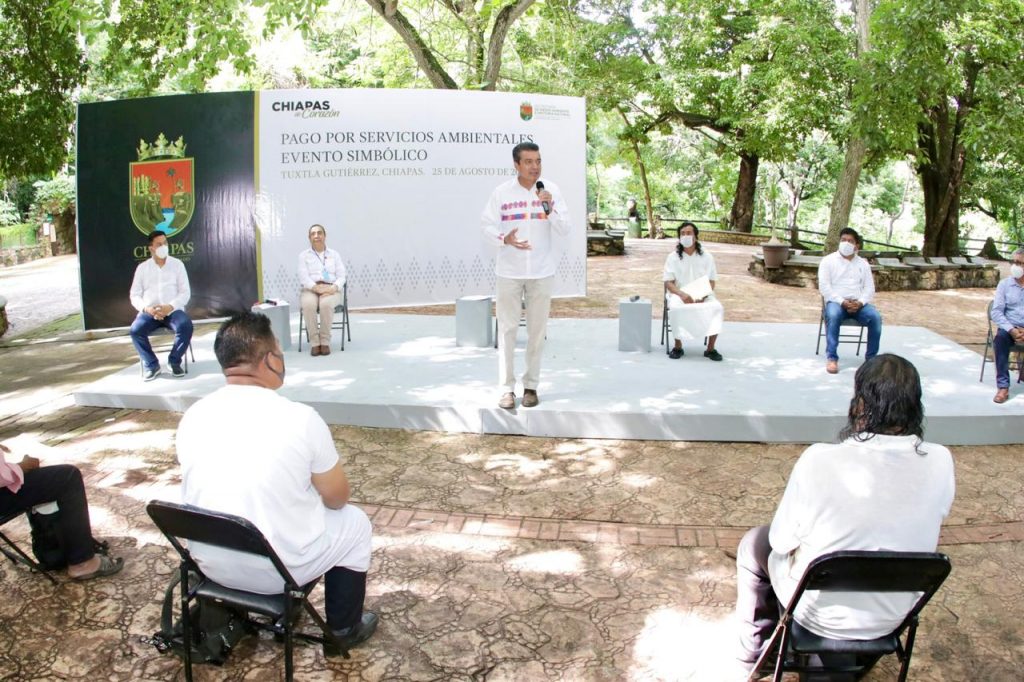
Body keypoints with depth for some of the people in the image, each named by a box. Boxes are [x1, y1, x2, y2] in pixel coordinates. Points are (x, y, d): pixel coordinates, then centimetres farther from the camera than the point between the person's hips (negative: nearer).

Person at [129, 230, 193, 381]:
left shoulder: (177, 264, 8)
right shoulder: (142, 267, 11)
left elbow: (185, 292, 2)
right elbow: (135, 295, 8)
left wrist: (170, 307, -16)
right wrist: (146, 308, -14)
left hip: (173, 310, -1)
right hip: (149, 311, 1)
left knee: (186, 326, -33)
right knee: (135, 330, -29)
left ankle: (174, 362, -12)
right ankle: (152, 364, -11)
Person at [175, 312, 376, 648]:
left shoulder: (192, 418, -6)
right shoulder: (301, 418, -20)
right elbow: (336, 498, -7)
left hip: (211, 562, 5)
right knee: (354, 521, 20)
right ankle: (344, 627, 29)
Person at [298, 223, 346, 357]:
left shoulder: (334, 254, 15)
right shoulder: (304, 255, 11)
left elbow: (341, 276, 6)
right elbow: (303, 277, -2)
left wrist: (334, 288, -16)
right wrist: (317, 288, -20)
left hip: (330, 289, 0)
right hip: (310, 289, 0)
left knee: (326, 304, -37)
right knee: (308, 304, -37)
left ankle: (325, 341, -26)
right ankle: (314, 342, -29)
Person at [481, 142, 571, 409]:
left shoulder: (551, 190, -1)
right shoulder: (501, 192, -3)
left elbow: (564, 230, -2)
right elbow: (488, 227, -1)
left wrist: (549, 208, -18)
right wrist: (505, 239, -21)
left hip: (541, 271, 1)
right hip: (510, 271, -1)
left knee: (537, 330, 8)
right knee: (507, 329, 1)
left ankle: (531, 386, 19)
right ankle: (507, 388, 8)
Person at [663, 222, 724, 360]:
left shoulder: (707, 257, 3)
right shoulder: (673, 257, -1)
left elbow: (711, 282, 5)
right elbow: (668, 282, -4)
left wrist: (703, 296, -16)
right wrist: (682, 294, -22)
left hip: (703, 296, 2)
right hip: (679, 294, -1)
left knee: (717, 308, -28)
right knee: (676, 308, -36)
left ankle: (710, 348, -19)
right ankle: (678, 346, -17)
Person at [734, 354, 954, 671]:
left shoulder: (820, 460, -30)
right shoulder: (940, 462, -19)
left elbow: (782, 542, -17)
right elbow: (925, 538, 0)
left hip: (821, 614, -4)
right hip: (893, 616, 4)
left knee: (754, 543, 24)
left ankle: (756, 646, 41)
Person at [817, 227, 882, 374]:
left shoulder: (863, 263, 16)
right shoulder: (828, 261, 5)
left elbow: (869, 288, 9)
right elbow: (824, 287, -5)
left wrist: (860, 302, -12)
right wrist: (842, 302, -17)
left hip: (858, 304, 3)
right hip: (836, 302, -3)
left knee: (876, 317, -27)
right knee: (833, 315, -38)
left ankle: (871, 357, -15)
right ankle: (832, 358, -34)